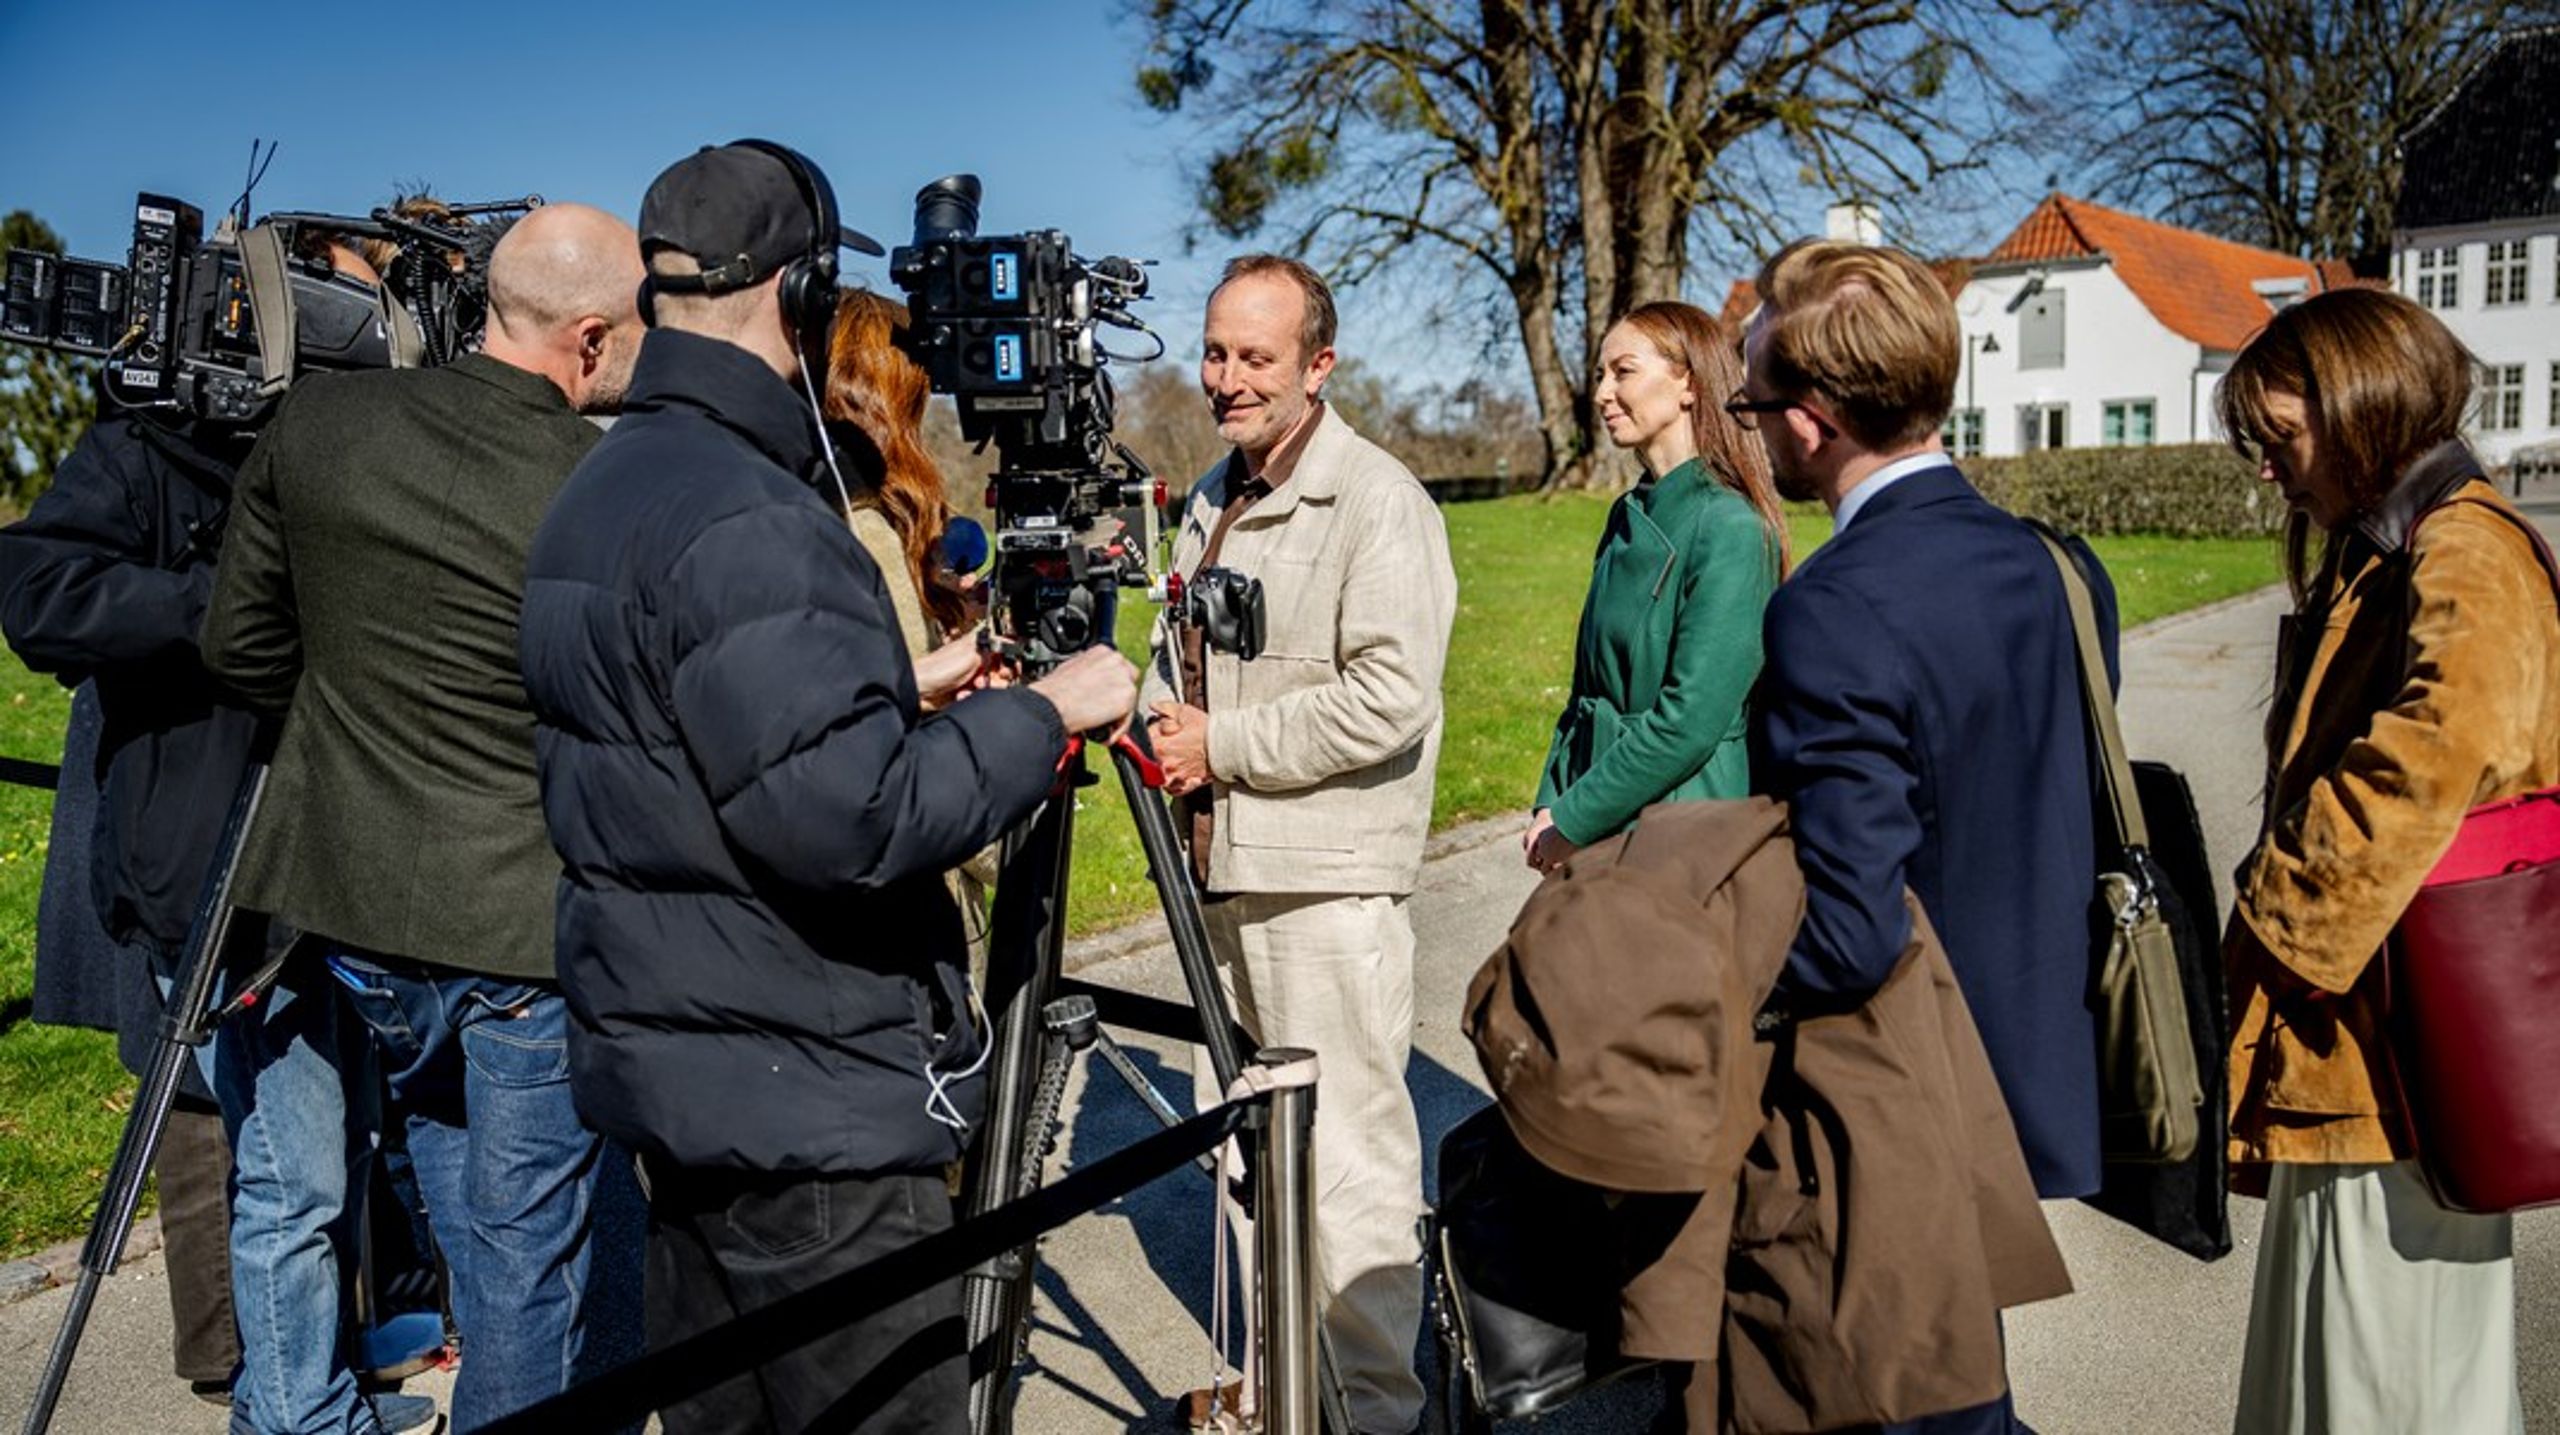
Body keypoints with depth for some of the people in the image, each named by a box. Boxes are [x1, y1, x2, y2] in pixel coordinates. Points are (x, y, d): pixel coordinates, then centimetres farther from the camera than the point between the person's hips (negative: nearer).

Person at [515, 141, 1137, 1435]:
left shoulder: (600, 491, 11)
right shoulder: (746, 522, -22)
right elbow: (852, 821, -27)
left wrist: (909, 691, 17)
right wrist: (1040, 713, -14)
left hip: (675, 1071, 10)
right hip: (808, 1108, -10)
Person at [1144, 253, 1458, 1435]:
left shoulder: (1377, 502, -11)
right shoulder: (1209, 501, 16)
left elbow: (1390, 698, -21)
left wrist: (1223, 747, -14)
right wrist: (1160, 726, 4)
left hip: (1328, 884, -8)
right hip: (1222, 865, 9)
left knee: (1347, 1156, -2)